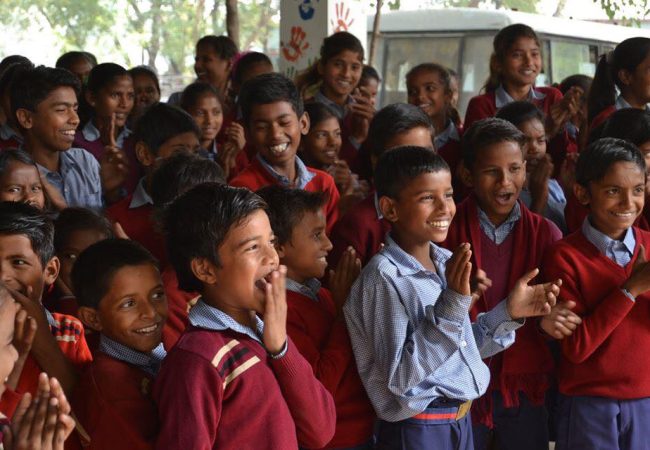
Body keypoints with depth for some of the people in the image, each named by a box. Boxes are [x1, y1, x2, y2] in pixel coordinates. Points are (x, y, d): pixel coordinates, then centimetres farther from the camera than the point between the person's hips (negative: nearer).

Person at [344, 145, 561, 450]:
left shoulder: (447, 263, 3)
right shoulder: (384, 276, -19)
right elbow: (400, 378, -23)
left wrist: (508, 313, 0)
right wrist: (451, 306, -27)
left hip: (461, 422, 7)